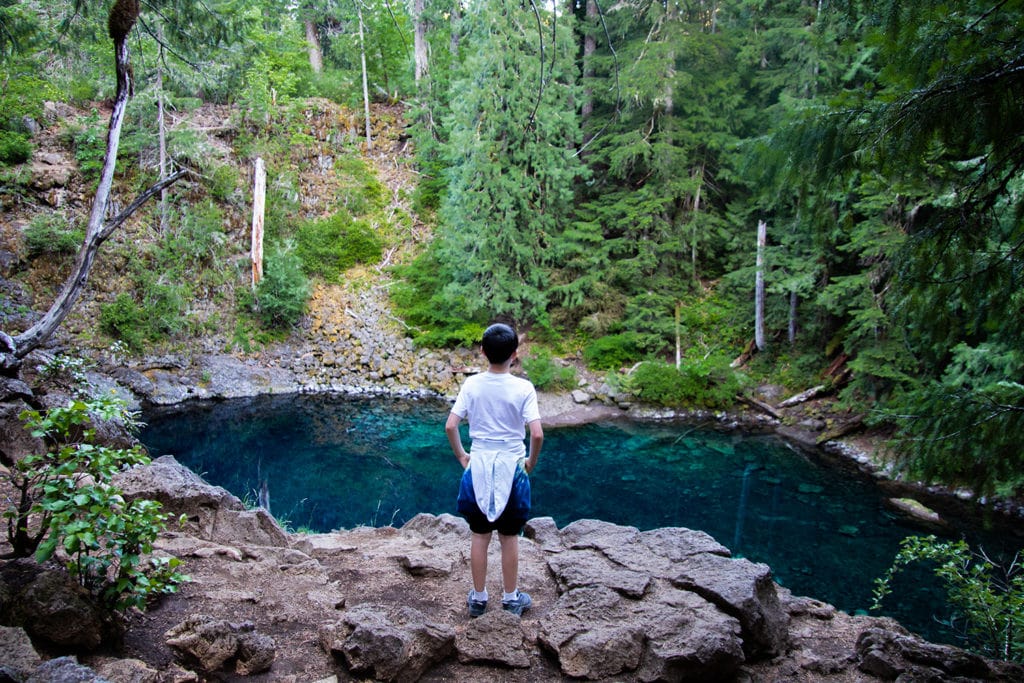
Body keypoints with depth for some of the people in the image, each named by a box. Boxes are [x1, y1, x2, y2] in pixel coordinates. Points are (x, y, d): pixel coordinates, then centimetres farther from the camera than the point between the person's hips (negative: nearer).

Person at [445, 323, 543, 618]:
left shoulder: (471, 384, -6)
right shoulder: (523, 388, -12)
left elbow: (450, 426, -9)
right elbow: (537, 434, -18)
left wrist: (461, 456, 6)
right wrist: (531, 461, 0)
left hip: (478, 467, 2)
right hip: (511, 469, -1)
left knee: (480, 536, 15)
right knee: (509, 537, 13)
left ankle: (478, 598, 27)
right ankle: (511, 598, 28)